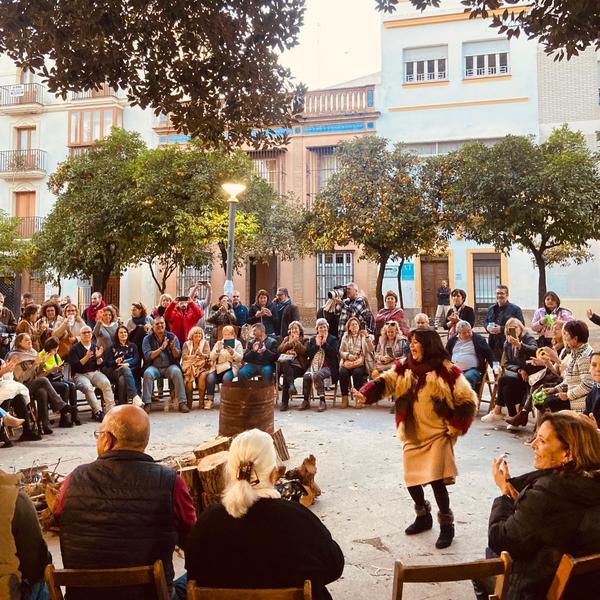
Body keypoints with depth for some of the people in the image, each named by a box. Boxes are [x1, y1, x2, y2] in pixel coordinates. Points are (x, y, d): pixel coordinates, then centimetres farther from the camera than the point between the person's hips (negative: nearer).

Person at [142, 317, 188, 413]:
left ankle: (182, 402, -28)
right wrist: (161, 348, -17)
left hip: (170, 366, 0)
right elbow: (148, 356, -9)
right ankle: (147, 403, -24)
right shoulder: (148, 339, 3)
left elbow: (177, 356, -1)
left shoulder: (172, 336, 5)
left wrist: (173, 348, -23)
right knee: (147, 373, -31)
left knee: (177, 372, -30)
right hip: (154, 367, 0)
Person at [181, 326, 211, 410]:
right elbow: (184, 356, -1)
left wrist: (202, 355, -24)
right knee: (187, 378, -32)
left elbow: (208, 356, -1)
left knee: (202, 376, -33)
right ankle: (189, 402, -24)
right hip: (189, 366, 0)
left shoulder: (205, 343, 12)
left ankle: (201, 401, -26)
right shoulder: (186, 344, 14)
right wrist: (194, 356, -17)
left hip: (202, 366, 0)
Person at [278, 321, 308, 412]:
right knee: (284, 363, -37)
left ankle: (285, 403, -31)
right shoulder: (286, 338, 26)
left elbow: (304, 351, -4)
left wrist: (296, 341, -5)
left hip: (298, 366, -3)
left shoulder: (304, 340, 16)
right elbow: (280, 349, 8)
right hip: (285, 364, 3)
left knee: (286, 376, -32)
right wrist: (289, 342, -2)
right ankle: (291, 385, -49)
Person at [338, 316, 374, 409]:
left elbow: (371, 350, -3)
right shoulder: (345, 336, 18)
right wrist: (348, 355, -7)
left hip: (360, 362, -2)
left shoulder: (364, 336, 12)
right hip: (348, 362, 2)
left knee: (357, 372, -33)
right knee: (343, 372, -29)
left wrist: (367, 336, -14)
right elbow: (341, 351, 13)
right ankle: (344, 398, -20)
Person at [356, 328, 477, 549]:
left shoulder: (447, 371, -11)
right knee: (412, 479, 10)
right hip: (412, 435, 5)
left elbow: (468, 400, -7)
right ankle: (423, 516, 35)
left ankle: (447, 524, 9)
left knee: (436, 479, -12)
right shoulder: (404, 368, 2)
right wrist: (366, 394, -29)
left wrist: (455, 427, -10)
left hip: (438, 434, -5)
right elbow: (385, 381, -10)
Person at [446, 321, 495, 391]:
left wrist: (495, 366, -6)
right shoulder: (452, 340, 16)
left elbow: (489, 353, 7)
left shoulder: (479, 339, 7)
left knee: (467, 378, -37)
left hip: (473, 370, -3)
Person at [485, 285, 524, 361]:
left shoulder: (515, 309, -1)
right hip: (493, 345, 5)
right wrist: (488, 327, 3)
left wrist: (502, 329, -17)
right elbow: (486, 322, 29)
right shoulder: (491, 309, 19)